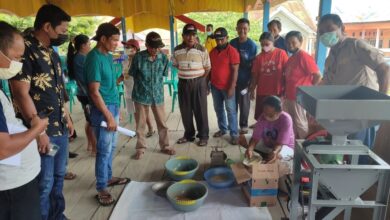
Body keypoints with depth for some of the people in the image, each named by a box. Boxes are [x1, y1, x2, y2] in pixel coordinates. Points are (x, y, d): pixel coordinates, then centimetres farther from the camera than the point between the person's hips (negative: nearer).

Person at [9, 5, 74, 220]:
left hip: (60, 128, 8)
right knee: (44, 183, 3)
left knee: (58, 176, 19)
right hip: (43, 131, -8)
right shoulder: (24, 49, -15)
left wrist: (67, 118, 19)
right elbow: (21, 94, -19)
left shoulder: (51, 52, 11)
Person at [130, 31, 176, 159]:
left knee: (162, 123, 11)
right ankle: (141, 147, 27)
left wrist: (157, 88, 8)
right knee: (140, 124, 10)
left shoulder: (163, 58, -8)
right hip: (141, 95, -2)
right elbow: (133, 75, -1)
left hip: (158, 95, 2)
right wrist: (142, 86, 6)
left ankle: (164, 146, 29)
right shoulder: (138, 57, -14)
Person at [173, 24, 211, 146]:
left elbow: (207, 68, -1)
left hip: (199, 83, -3)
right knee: (185, 110, 10)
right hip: (183, 83, 3)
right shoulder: (177, 50, 2)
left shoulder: (202, 50, -6)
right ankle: (189, 134, 26)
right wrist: (185, 73, 7)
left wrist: (200, 79, -4)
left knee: (200, 110, 3)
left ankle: (203, 136, 16)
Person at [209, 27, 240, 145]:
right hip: (215, 86, 6)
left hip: (227, 87, -6)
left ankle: (234, 134, 7)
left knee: (231, 110, 0)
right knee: (218, 109, 14)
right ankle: (222, 129, 30)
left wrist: (231, 87, -19)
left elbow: (235, 70, -14)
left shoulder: (232, 51, -11)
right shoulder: (212, 51, 8)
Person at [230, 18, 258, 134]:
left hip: (244, 80, -3)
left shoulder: (252, 45, -8)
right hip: (233, 79, 3)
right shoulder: (232, 43, 2)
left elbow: (254, 65, -6)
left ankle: (243, 125, 25)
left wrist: (251, 82, -8)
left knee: (244, 104, 9)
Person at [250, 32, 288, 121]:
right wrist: (252, 90, 6)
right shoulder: (259, 57, 3)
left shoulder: (281, 53, -5)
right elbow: (255, 75, 7)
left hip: (277, 92, -2)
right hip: (262, 92, 3)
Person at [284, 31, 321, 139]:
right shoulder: (290, 59, 13)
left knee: (300, 123, 2)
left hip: (299, 97, -9)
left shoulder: (304, 56, -14)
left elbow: (318, 76, -17)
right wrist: (285, 91, 9)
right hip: (289, 97, 9)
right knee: (291, 123, 16)